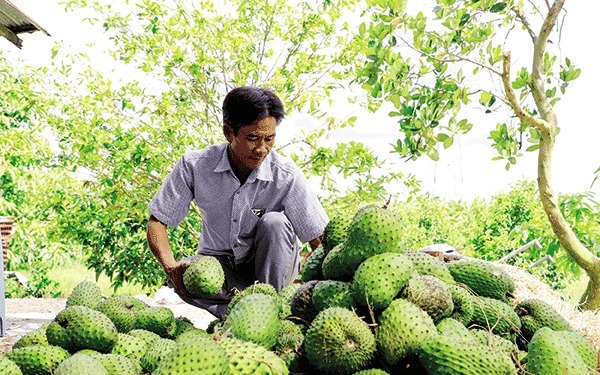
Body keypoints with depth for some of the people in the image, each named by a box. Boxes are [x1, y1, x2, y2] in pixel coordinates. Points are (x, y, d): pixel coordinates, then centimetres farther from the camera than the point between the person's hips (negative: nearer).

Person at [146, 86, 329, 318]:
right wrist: (171, 267, -31)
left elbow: (320, 241, -21)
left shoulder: (286, 175, -22)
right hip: (219, 264, 1)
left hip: (271, 267, 0)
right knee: (183, 277, -31)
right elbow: (156, 222, -12)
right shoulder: (195, 166, -18)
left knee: (274, 222, -31)